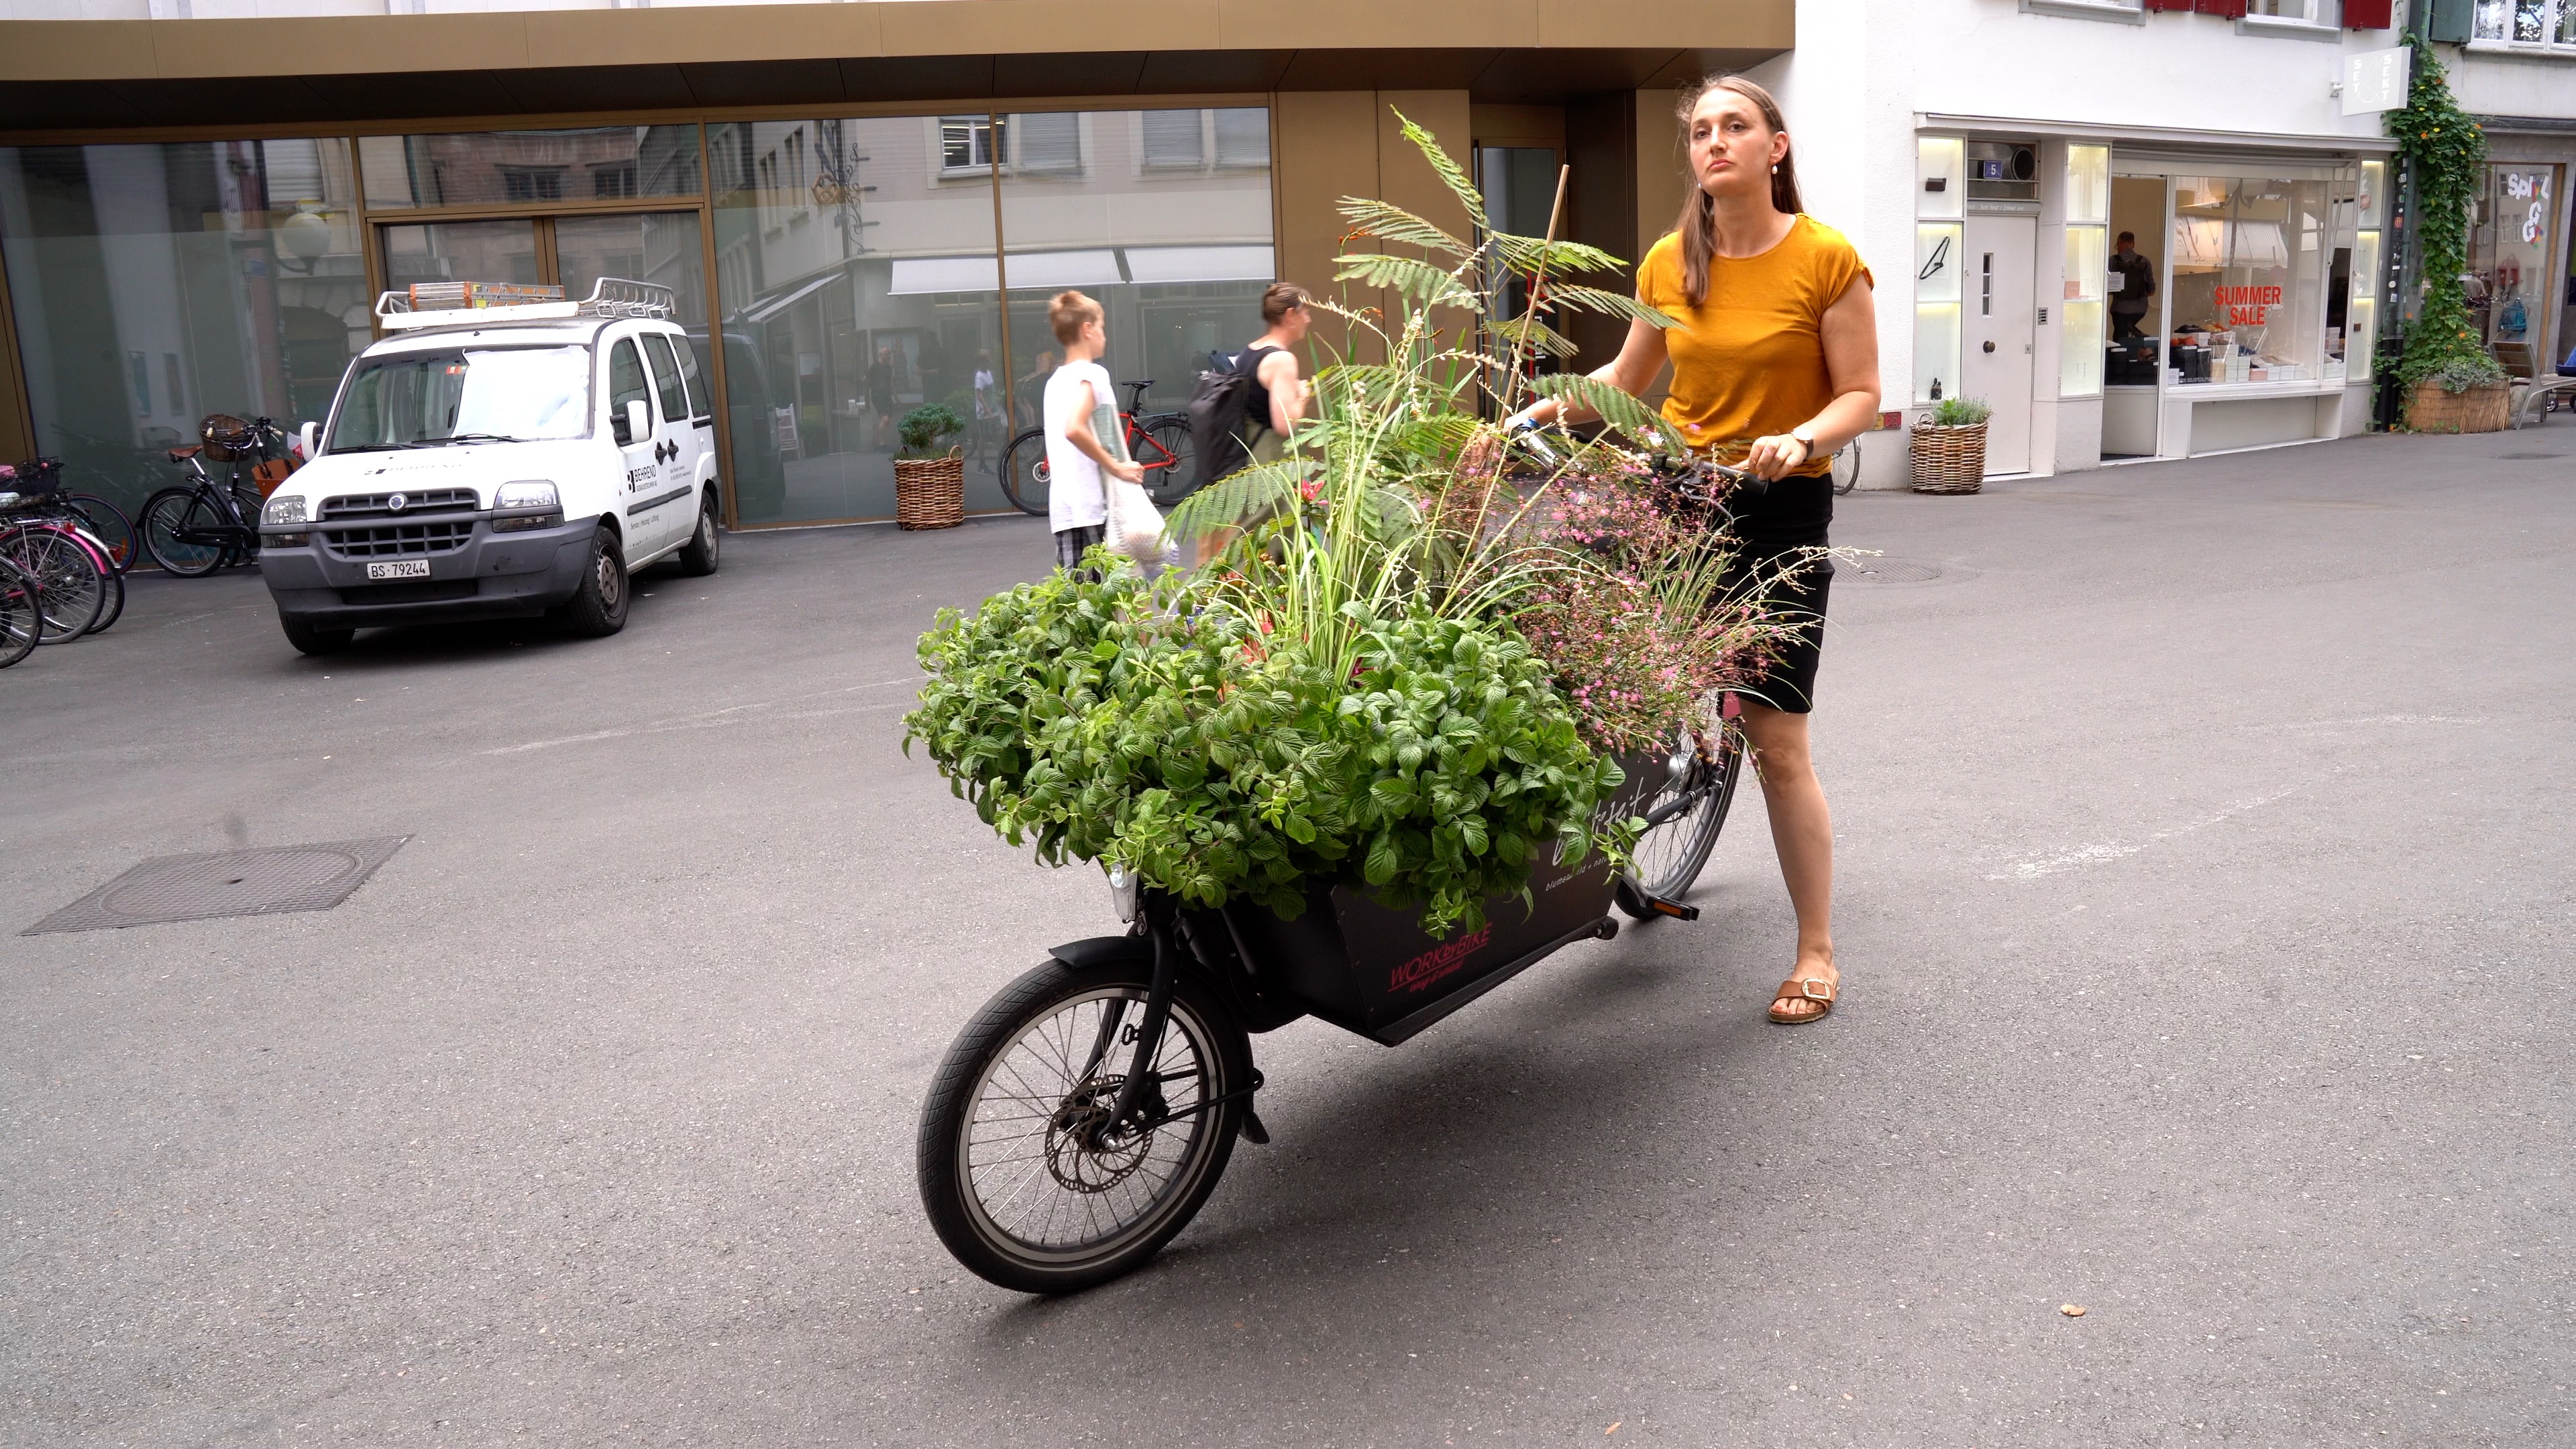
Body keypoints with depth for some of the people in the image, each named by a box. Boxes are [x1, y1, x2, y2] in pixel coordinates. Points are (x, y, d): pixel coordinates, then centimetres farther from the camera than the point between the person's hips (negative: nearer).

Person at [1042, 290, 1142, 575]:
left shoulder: (1056, 380, 18)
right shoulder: (1092, 374, -9)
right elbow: (1074, 429, -25)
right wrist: (1116, 467, -18)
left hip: (1064, 508, 8)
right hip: (1090, 507, -8)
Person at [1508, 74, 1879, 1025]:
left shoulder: (1828, 260, -7)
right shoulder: (1669, 262, 5)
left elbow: (1861, 396, -7)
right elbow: (1629, 375, 17)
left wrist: (1802, 439, -26)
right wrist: (1554, 405, 2)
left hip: (1780, 505, -4)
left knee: (1775, 739, -3)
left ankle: (1817, 953, 9)